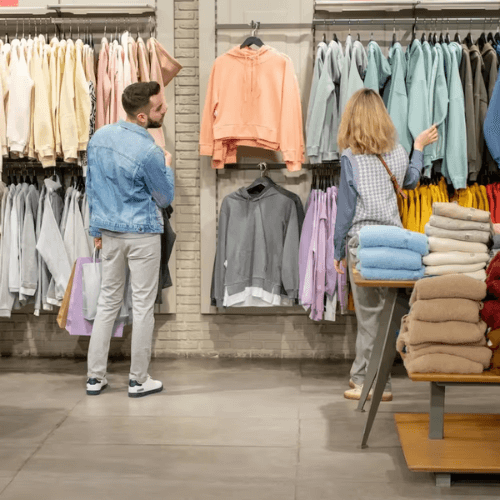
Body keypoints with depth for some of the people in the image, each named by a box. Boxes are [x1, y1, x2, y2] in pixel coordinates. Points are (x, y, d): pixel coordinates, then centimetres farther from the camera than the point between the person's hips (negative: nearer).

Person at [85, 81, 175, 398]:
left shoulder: (99, 137, 1)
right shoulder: (149, 152, -19)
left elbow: (92, 188, 9)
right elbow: (165, 199, -5)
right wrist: (167, 165, 10)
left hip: (109, 233, 6)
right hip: (142, 234, -6)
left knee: (108, 301, 14)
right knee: (143, 306, 5)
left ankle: (95, 377, 16)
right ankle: (139, 380, 13)